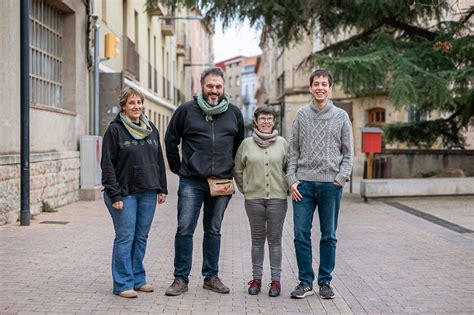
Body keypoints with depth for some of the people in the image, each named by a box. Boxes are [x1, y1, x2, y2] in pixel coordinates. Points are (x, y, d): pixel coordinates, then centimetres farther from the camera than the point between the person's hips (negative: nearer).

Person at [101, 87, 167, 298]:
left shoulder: (151, 129, 12)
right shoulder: (115, 130, -5)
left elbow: (159, 160, 17)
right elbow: (108, 164, -9)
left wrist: (162, 188, 12)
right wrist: (114, 194, -15)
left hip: (148, 193, 5)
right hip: (125, 193, -5)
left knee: (141, 238, 10)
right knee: (125, 237, -4)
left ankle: (138, 279, 20)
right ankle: (123, 284, 4)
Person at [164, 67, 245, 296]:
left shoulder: (234, 113, 7)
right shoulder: (186, 110, 0)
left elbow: (239, 144, 19)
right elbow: (170, 140, 9)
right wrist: (178, 168, 7)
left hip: (221, 182, 2)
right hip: (191, 182, -2)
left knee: (214, 231, 11)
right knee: (184, 230, -3)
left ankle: (211, 277, 21)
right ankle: (181, 279, 7)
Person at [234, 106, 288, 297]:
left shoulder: (282, 143, 3)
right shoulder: (247, 143, 3)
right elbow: (237, 169, 11)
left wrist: (287, 187, 4)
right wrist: (245, 188, 6)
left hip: (277, 197, 0)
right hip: (254, 198, 1)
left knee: (275, 239, 4)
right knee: (257, 239, 8)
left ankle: (276, 279, 10)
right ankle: (256, 278, 16)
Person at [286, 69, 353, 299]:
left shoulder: (341, 116, 5)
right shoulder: (301, 115, 8)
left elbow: (348, 152, 6)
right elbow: (293, 151, 8)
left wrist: (341, 178, -6)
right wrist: (291, 179, -2)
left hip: (331, 184, -1)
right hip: (304, 183, 1)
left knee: (329, 236, 6)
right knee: (301, 234, 0)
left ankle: (325, 282, 17)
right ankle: (305, 282, 11)